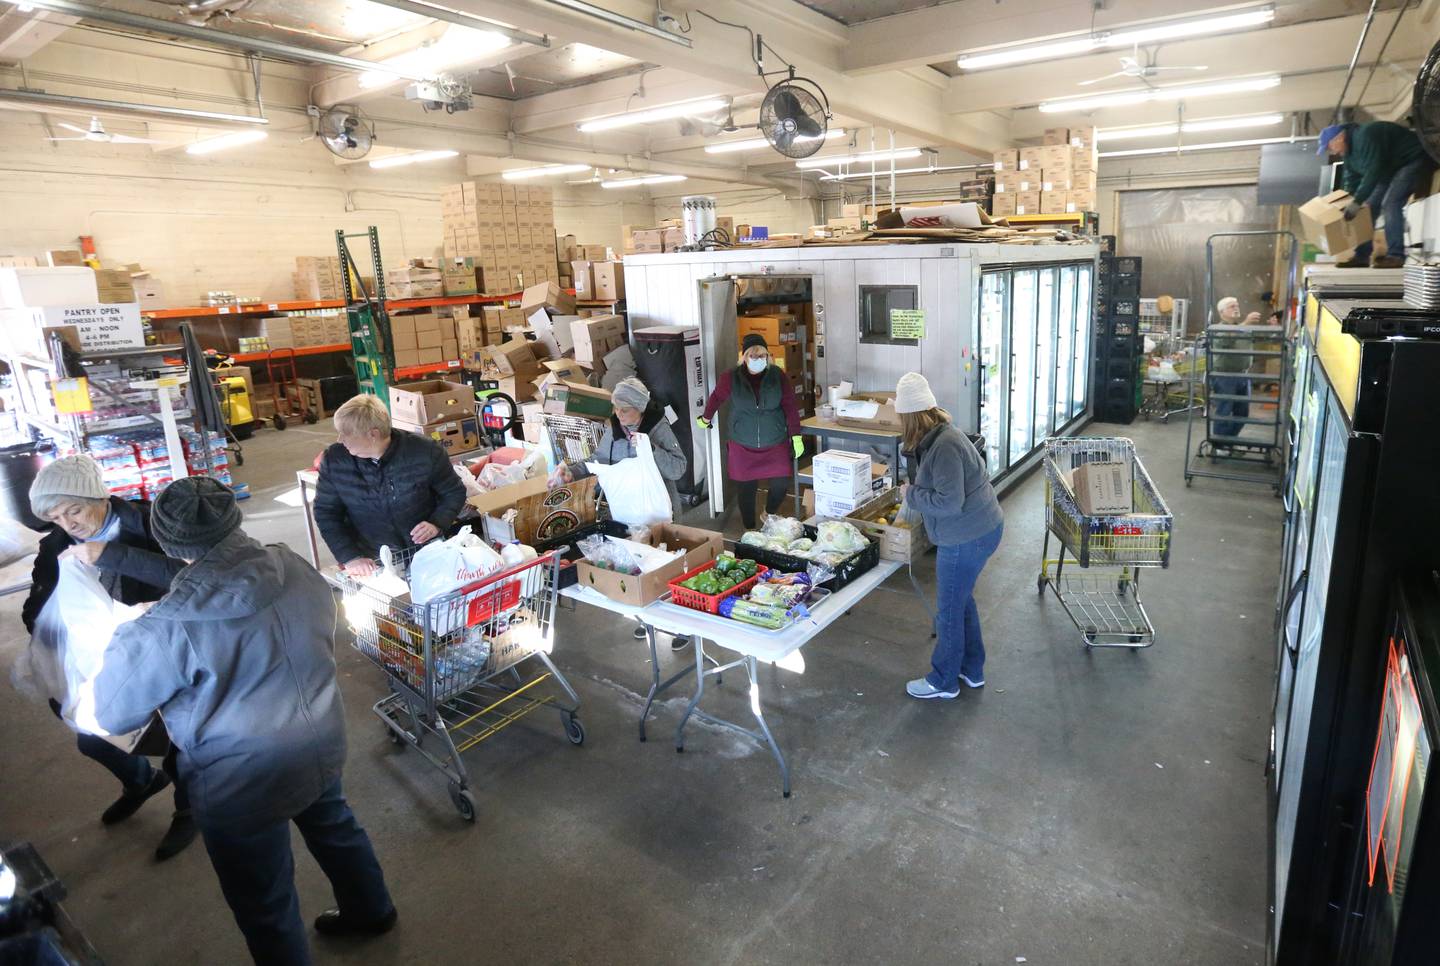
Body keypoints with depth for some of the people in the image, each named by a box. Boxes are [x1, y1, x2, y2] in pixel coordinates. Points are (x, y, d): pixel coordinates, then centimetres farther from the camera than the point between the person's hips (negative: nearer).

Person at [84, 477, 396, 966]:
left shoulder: (170, 628, -28)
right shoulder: (295, 568, -13)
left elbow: (112, 713, -10)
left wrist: (129, 635, 5)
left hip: (246, 788, -6)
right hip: (322, 747, 6)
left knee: (265, 906, 19)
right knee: (333, 826, 33)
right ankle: (371, 910, 56)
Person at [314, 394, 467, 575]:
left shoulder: (425, 452, -12)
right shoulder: (334, 460, -5)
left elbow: (454, 493, 2)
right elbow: (326, 513, 2)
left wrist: (437, 523, -16)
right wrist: (350, 557, -11)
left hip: (426, 554, -2)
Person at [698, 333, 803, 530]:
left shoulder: (778, 376, -5)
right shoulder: (730, 378, -7)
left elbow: (790, 405, -4)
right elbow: (716, 398, 10)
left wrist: (795, 436, -7)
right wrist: (706, 418, 22)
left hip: (775, 444, 1)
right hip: (742, 446, 0)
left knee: (781, 485, -4)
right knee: (746, 489, 6)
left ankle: (769, 516, 29)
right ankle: (750, 529, 26)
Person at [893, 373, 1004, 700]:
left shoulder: (945, 446, -26)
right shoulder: (937, 436, 6)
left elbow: (949, 502, -28)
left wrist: (911, 495, -17)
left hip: (968, 538, -10)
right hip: (979, 529, 10)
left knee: (949, 610, 6)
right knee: (962, 599, 24)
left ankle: (944, 682, 24)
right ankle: (972, 670, 40)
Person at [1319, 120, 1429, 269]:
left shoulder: (1364, 137, -29)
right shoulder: (1349, 151, 2)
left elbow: (1373, 171, -35)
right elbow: (1352, 181, 7)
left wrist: (1357, 201, -35)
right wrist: (1347, 204, 3)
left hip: (1412, 160, -10)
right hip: (1390, 168, 10)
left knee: (1390, 204, -23)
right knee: (1370, 207, 3)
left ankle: (1395, 256, -26)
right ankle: (1362, 256, 4)